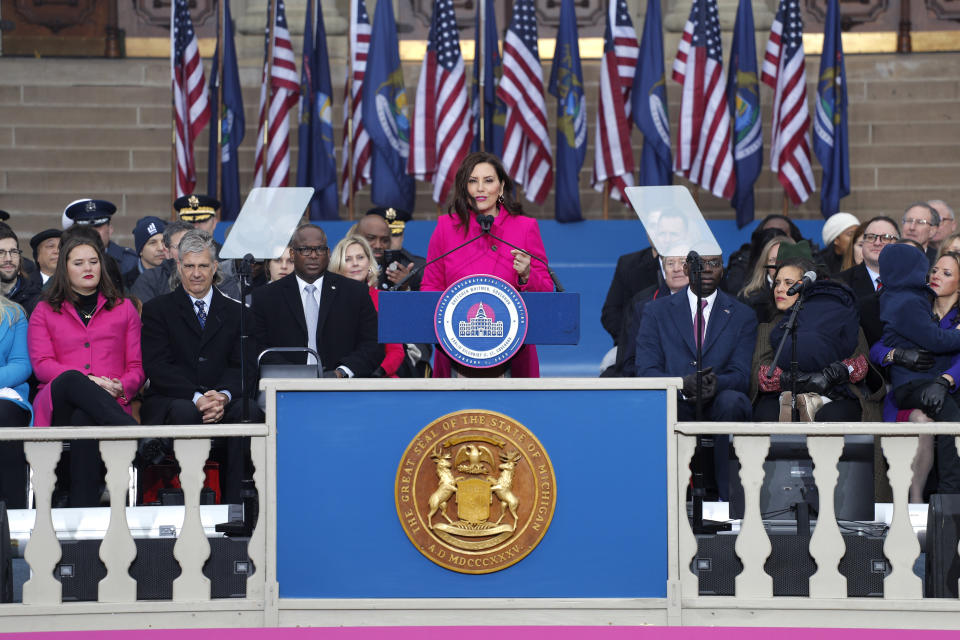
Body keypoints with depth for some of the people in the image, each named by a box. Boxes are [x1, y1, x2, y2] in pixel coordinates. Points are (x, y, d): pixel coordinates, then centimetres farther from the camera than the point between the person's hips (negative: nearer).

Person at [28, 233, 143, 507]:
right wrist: (87, 381, -12)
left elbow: (137, 367, 15)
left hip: (110, 404, 0)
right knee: (72, 380, -38)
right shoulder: (45, 310, 20)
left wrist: (120, 387, -10)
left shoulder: (123, 308, 22)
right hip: (56, 405, 0)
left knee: (84, 419, -38)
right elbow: (42, 365, 5)